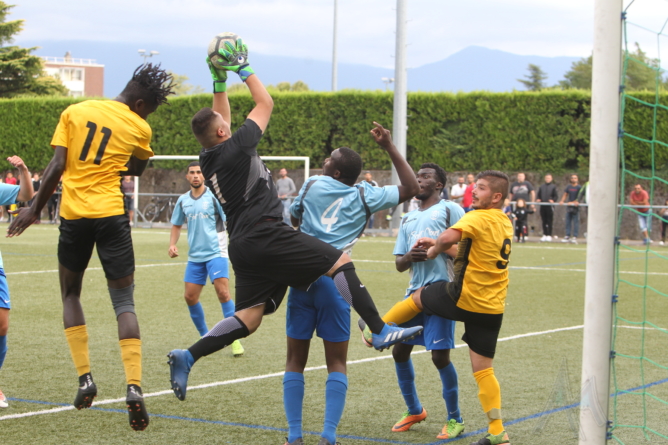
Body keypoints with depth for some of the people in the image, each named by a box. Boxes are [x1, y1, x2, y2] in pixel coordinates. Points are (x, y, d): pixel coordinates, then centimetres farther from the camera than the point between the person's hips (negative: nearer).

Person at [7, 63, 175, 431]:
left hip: (73, 215, 1)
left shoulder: (75, 111, 6)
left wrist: (35, 209, 5)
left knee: (71, 295, 19)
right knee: (124, 302, 2)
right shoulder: (139, 128, 4)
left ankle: (85, 378, 8)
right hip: (112, 215, -1)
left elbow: (57, 166, 0)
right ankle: (134, 385, -14)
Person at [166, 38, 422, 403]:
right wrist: (244, 69, 15)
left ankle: (187, 357, -3)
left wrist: (219, 80, 31)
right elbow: (266, 104, 5)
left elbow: (218, 117, 34)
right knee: (339, 262, -5)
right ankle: (380, 331, -11)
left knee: (248, 318, 7)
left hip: (243, 245, 9)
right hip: (265, 235, -9)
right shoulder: (234, 149, -6)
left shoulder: (208, 159, 14)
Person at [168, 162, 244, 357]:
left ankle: (235, 339, -8)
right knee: (190, 297, 3)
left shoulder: (214, 196, -4)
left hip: (216, 253, -5)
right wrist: (172, 244, 6)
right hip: (195, 256, 5)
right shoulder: (183, 200, 10)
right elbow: (176, 225, 22)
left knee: (223, 293, -15)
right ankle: (205, 337, 22)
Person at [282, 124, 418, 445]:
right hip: (334, 282, -1)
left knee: (296, 359, 7)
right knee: (336, 362, 5)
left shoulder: (311, 185, 7)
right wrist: (390, 148, 12)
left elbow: (294, 218, 24)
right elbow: (410, 188, 12)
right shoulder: (364, 195, 3)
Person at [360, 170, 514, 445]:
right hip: (493, 308, 7)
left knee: (418, 297, 22)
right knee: (483, 370, 9)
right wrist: (439, 246, 13)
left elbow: (448, 237, -31)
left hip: (466, 298, -7)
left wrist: (434, 251, -9)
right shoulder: (505, 223, 12)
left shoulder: (478, 218, -14)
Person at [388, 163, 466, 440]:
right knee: (400, 351, 8)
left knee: (440, 355, -9)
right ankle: (414, 410, 28)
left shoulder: (449, 210, 2)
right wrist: (409, 257, -5)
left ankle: (454, 419, 6)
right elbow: (399, 264, 18)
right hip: (415, 292, 7)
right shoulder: (408, 219, 21)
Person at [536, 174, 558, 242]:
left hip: (550, 206, -4)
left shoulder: (553, 187, 5)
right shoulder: (541, 186, 16)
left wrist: (553, 200, -18)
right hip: (543, 205, 4)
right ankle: (544, 234, 12)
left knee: (550, 221, -5)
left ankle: (549, 235, -2)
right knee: (544, 221, 6)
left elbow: (556, 196, 0)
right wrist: (537, 199, -4)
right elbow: (538, 194, 17)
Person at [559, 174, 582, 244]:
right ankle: (567, 236, 8)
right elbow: (565, 194, 13)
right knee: (568, 222, 4)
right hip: (569, 207, 5)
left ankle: (575, 237, -4)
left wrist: (573, 202, -16)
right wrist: (562, 201, -3)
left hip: (576, 207, -4)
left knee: (576, 222, -5)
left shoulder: (579, 187, -2)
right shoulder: (568, 187, 11)